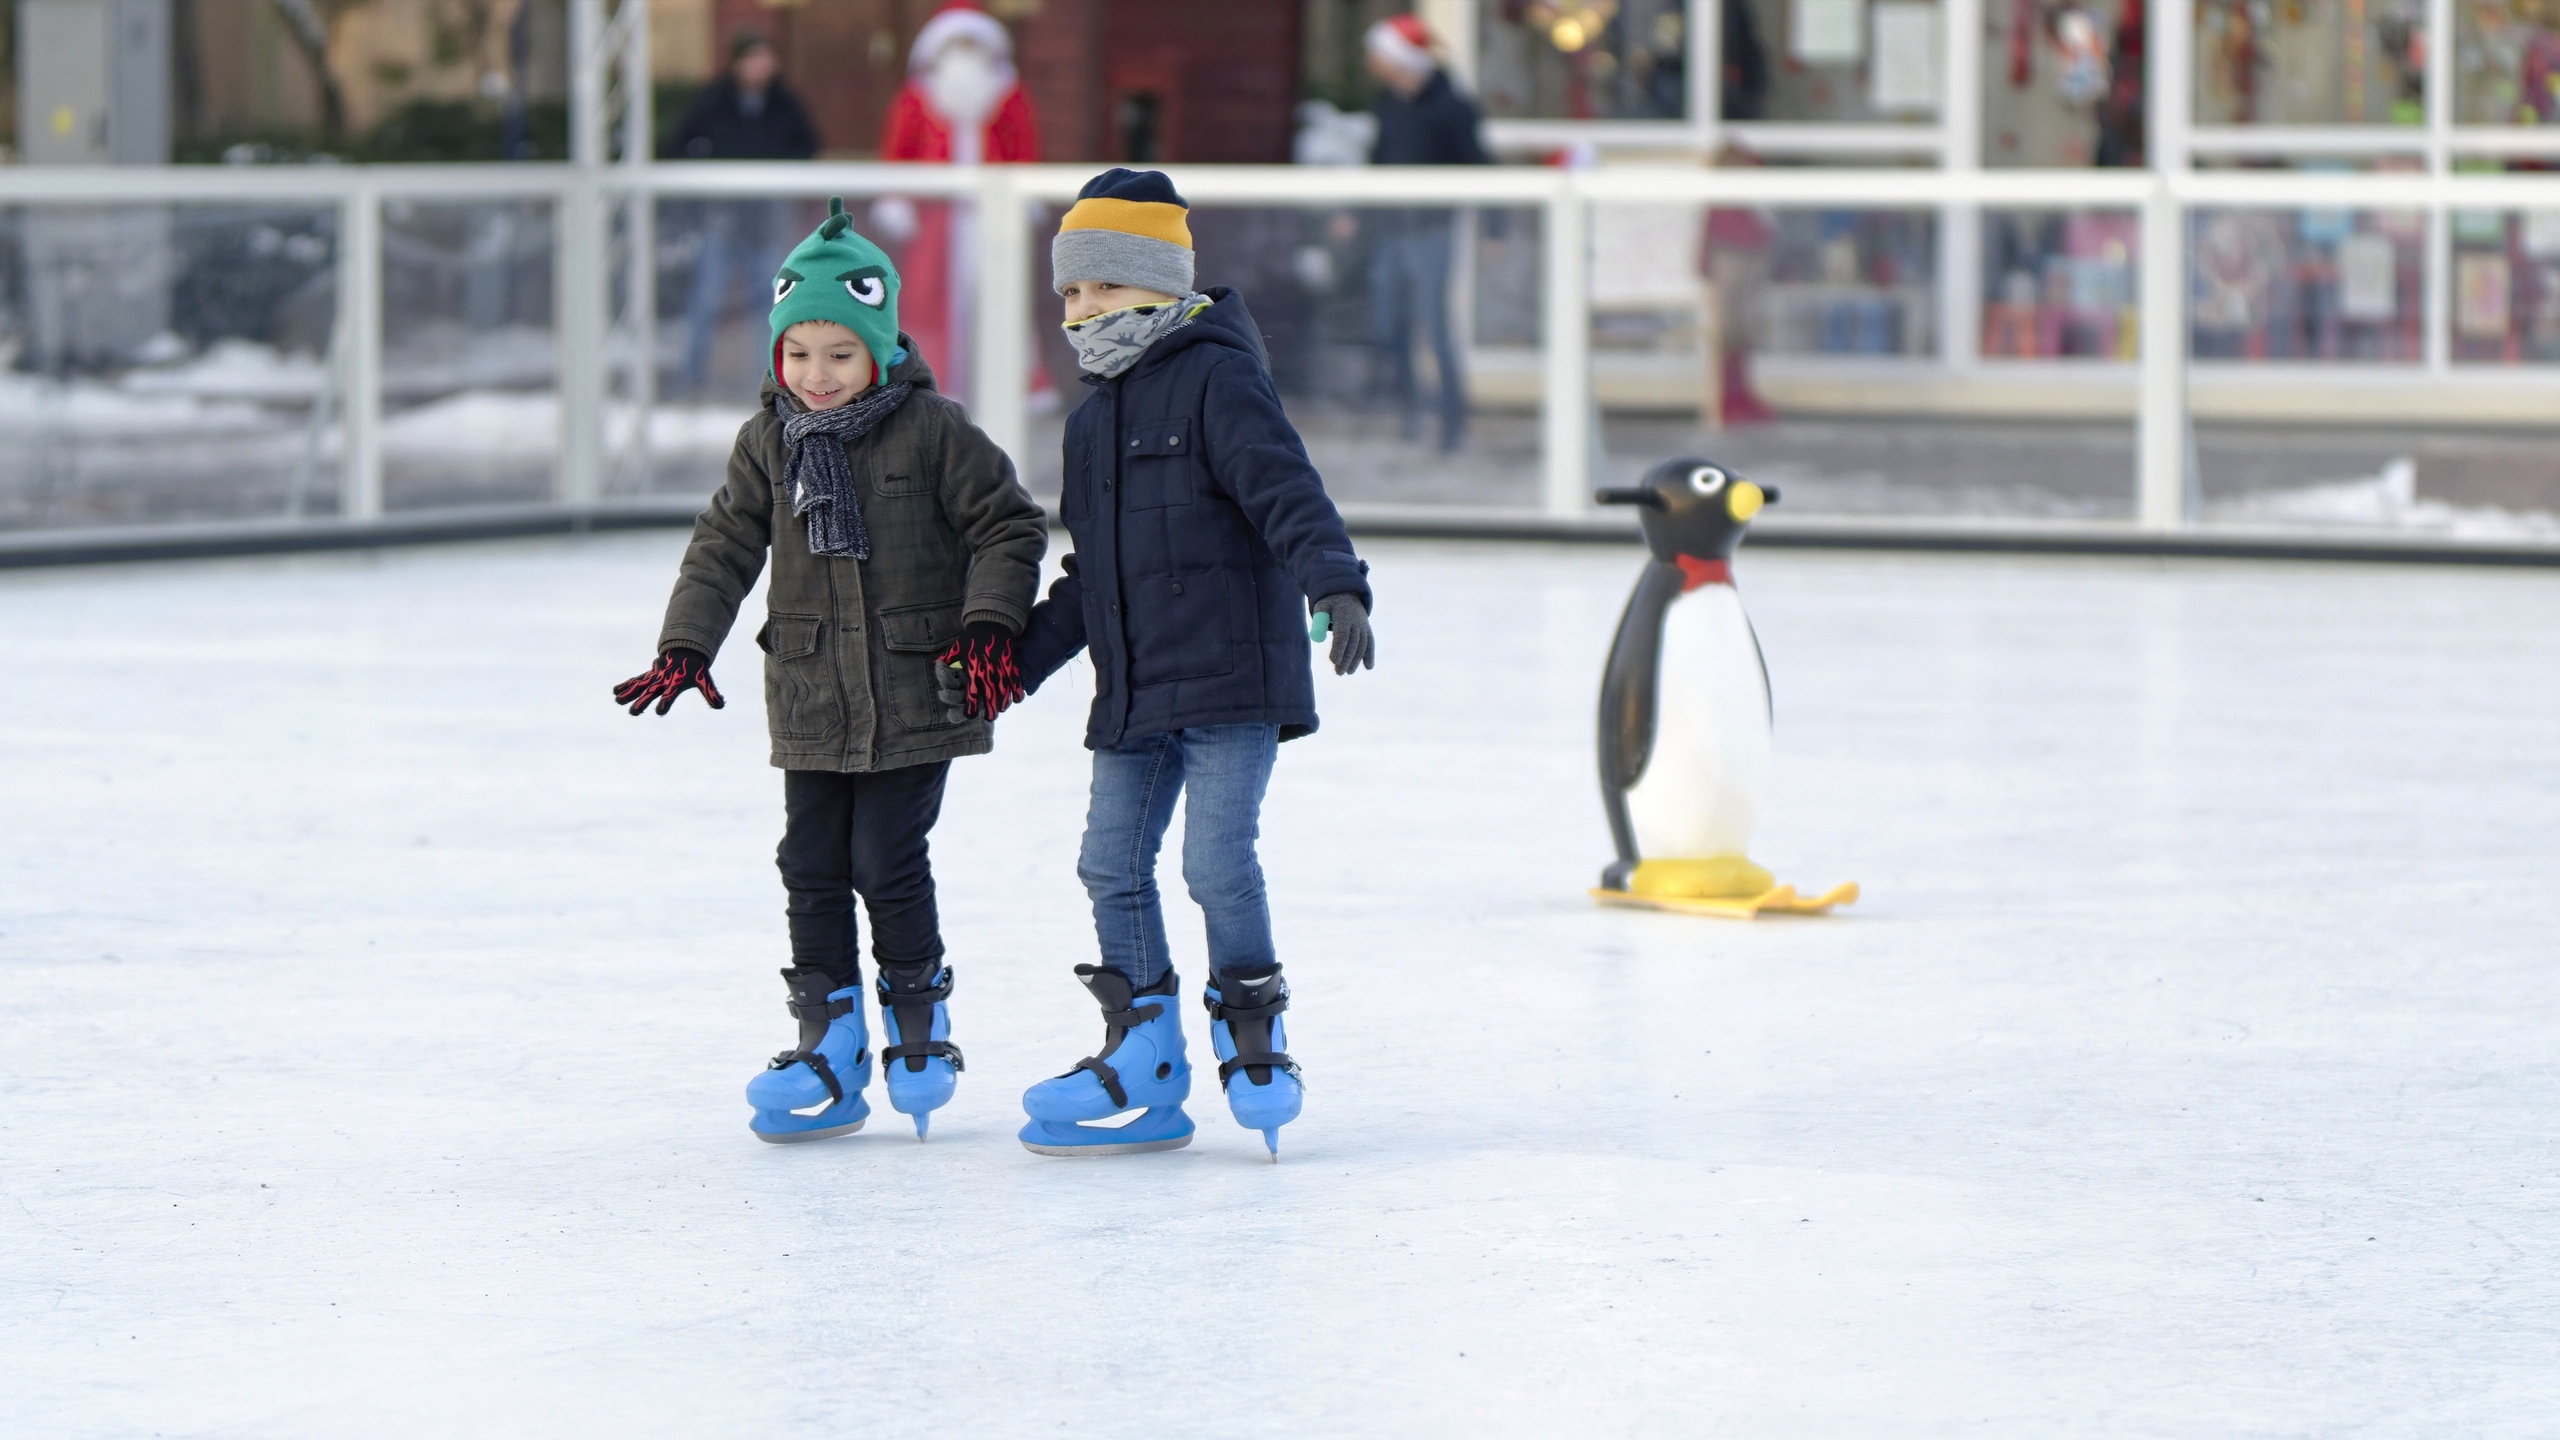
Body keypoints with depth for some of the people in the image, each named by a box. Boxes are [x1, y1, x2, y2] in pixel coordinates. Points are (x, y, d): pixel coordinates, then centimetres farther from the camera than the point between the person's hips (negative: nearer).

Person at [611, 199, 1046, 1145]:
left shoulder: (932, 431, -8)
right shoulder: (769, 443, 4)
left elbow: (1008, 526, -2)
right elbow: (726, 547, 11)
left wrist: (989, 626, -12)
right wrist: (684, 648, 3)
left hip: (913, 695, -4)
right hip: (810, 701, 4)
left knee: (888, 863, -4)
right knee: (812, 868, 4)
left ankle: (919, 1021, 16)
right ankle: (829, 1044, 12)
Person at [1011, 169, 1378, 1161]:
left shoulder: (1219, 380, -6)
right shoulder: (1093, 420, 18)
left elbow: (1287, 493, -19)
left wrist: (1336, 586, -33)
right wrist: (1015, 660, 24)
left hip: (1231, 675, -8)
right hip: (1133, 691, 8)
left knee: (1218, 862, -13)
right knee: (1113, 865, 6)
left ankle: (1253, 1044, 5)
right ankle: (1143, 1065, 15)